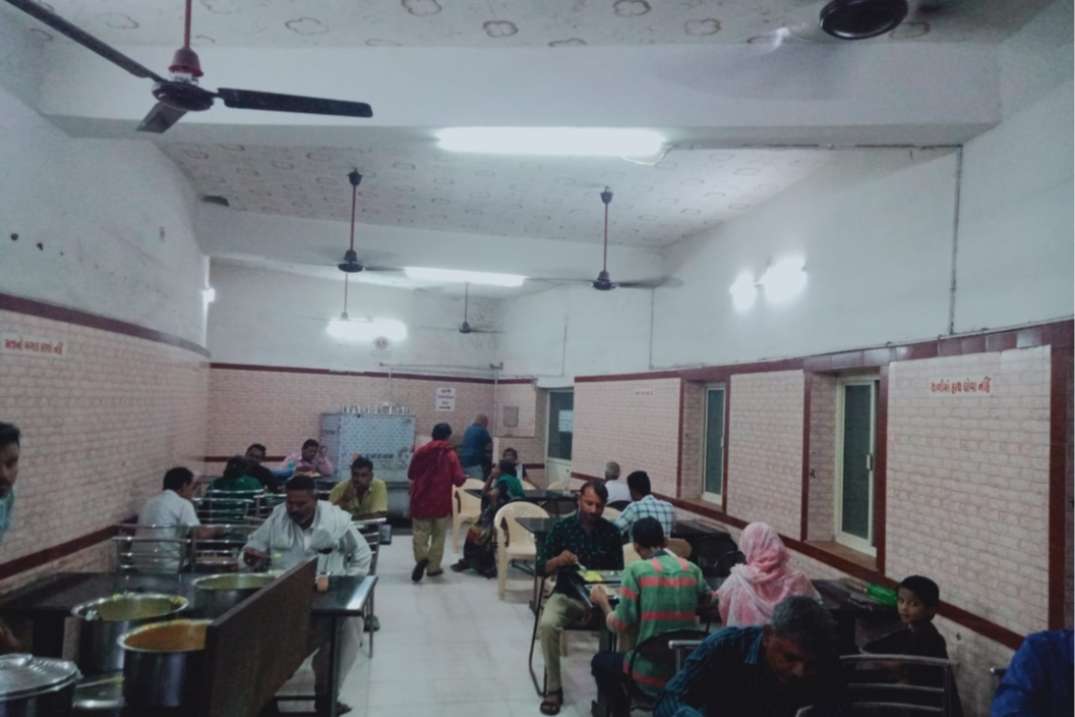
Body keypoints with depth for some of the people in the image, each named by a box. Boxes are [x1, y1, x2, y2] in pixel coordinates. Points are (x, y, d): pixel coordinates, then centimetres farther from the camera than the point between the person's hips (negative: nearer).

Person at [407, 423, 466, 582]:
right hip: (441, 502, -1)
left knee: (420, 532, 9)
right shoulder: (450, 454, -9)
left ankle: (421, 558, -15)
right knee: (438, 535, 12)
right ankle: (433, 567, 15)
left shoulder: (420, 452, -1)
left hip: (421, 500, 2)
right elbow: (458, 480, -12)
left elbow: (410, 475, 9)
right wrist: (464, 477, 11)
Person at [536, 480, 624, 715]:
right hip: (566, 595, 0)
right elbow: (540, 568, -3)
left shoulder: (611, 532, 1)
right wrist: (558, 560, -25)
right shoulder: (561, 527, -3)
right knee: (547, 625, -30)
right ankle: (554, 688, -10)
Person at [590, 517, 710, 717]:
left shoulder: (635, 570, -11)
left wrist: (603, 601, 7)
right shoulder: (692, 570, 0)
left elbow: (620, 626, -10)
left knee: (600, 661, 24)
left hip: (651, 672, -4)